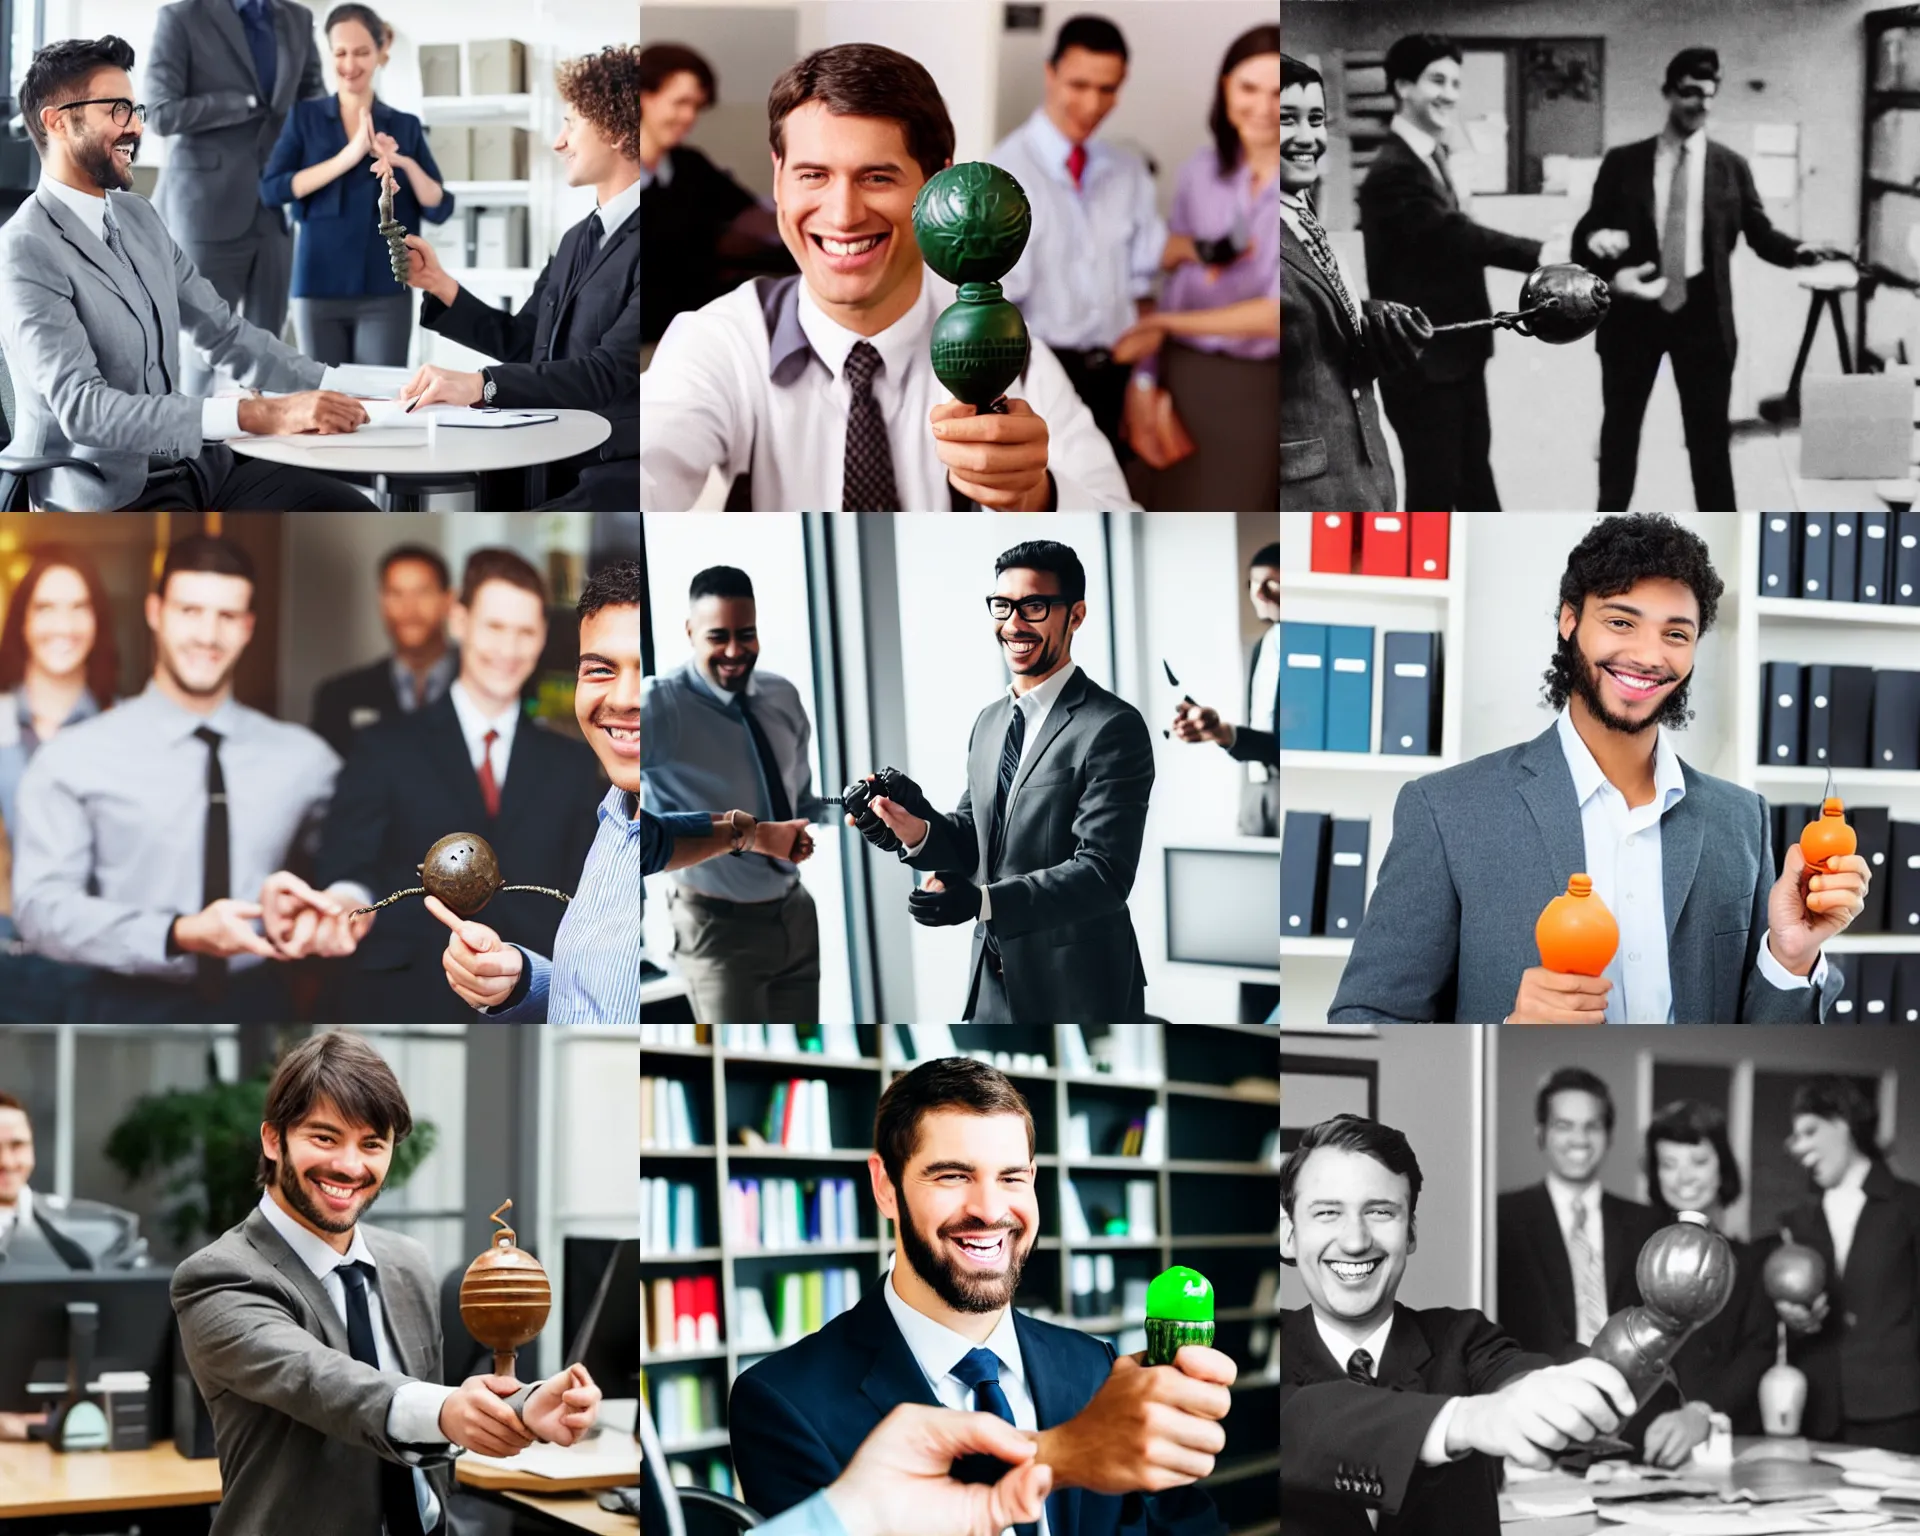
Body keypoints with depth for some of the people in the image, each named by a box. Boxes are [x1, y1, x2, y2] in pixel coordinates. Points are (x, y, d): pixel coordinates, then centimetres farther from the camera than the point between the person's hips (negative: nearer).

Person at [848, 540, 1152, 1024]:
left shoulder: (1113, 728, -14)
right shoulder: (990, 721, 11)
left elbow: (1105, 873, -21)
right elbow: (974, 842, 13)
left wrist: (981, 900, -30)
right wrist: (919, 830, -9)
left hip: (1075, 996, -7)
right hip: (993, 984, 7)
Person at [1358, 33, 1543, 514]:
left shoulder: (1435, 157, 10)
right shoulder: (1392, 171, -22)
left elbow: (1459, 238, 8)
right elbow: (1458, 235, -30)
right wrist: (1544, 255, -33)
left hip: (1458, 347, 10)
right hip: (1419, 358, -10)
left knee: (1474, 472, 21)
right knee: (1434, 485, 0)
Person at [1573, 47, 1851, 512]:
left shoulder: (1731, 166, 4)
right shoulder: (1623, 162, 1)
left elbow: (1759, 232, 3)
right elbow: (1589, 230, 0)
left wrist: (1799, 250, -18)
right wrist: (1596, 239, -25)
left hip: (1702, 316, 0)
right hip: (1633, 310, 0)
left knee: (1709, 435, 5)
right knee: (1620, 426, 13)